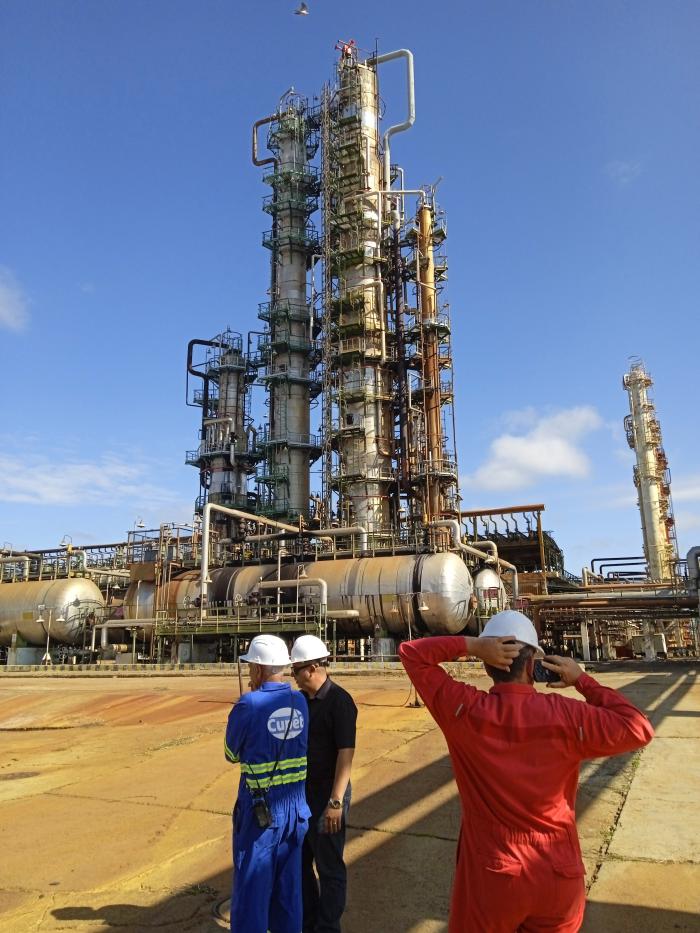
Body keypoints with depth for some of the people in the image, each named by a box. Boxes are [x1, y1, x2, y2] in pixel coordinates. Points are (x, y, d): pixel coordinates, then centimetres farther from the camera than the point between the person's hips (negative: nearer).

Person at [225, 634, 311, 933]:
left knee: (252, 886, 11)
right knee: (288, 885, 21)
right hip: (296, 807, 5)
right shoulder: (300, 701, -4)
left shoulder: (249, 705, -19)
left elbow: (231, 754, -6)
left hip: (259, 810, -5)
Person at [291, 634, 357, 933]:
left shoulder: (339, 701, -19)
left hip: (326, 796, -8)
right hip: (300, 794, 8)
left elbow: (346, 753, -22)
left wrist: (336, 801, -24)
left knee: (329, 866, 7)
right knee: (299, 861, 20)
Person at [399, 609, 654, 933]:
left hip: (489, 874, -1)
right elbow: (638, 729, -7)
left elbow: (410, 652, -10)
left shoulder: (465, 711, -17)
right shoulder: (566, 716, -18)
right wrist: (583, 681, -2)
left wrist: (472, 645, -19)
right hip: (559, 876, 1)